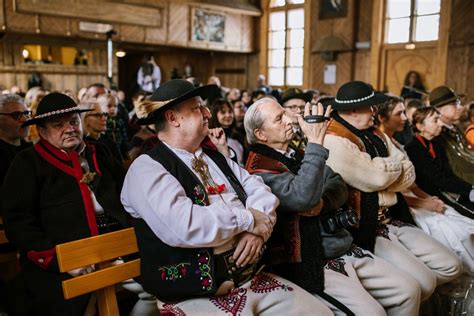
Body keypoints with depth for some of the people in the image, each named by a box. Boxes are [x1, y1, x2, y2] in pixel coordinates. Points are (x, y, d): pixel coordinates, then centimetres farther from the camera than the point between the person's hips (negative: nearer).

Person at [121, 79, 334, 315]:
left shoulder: (216, 159, 16)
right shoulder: (146, 169, -8)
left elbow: (260, 191, 11)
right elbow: (183, 226, -23)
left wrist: (258, 228, -10)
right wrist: (248, 219, -12)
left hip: (253, 279, 6)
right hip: (196, 295, -6)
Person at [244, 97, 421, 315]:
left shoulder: (298, 156, 15)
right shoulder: (260, 169, -12)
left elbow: (339, 186, 7)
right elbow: (303, 197, -27)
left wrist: (321, 202, -15)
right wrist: (315, 142, -25)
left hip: (346, 250, 8)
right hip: (310, 262, -8)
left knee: (409, 290, 3)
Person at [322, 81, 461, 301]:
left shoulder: (375, 135, 13)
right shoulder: (333, 141, -16)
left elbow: (408, 175, 6)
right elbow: (376, 178, -22)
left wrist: (382, 171, -13)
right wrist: (395, 165, -1)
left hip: (391, 219, 9)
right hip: (363, 228, -9)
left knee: (450, 266, 5)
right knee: (422, 283, -17)